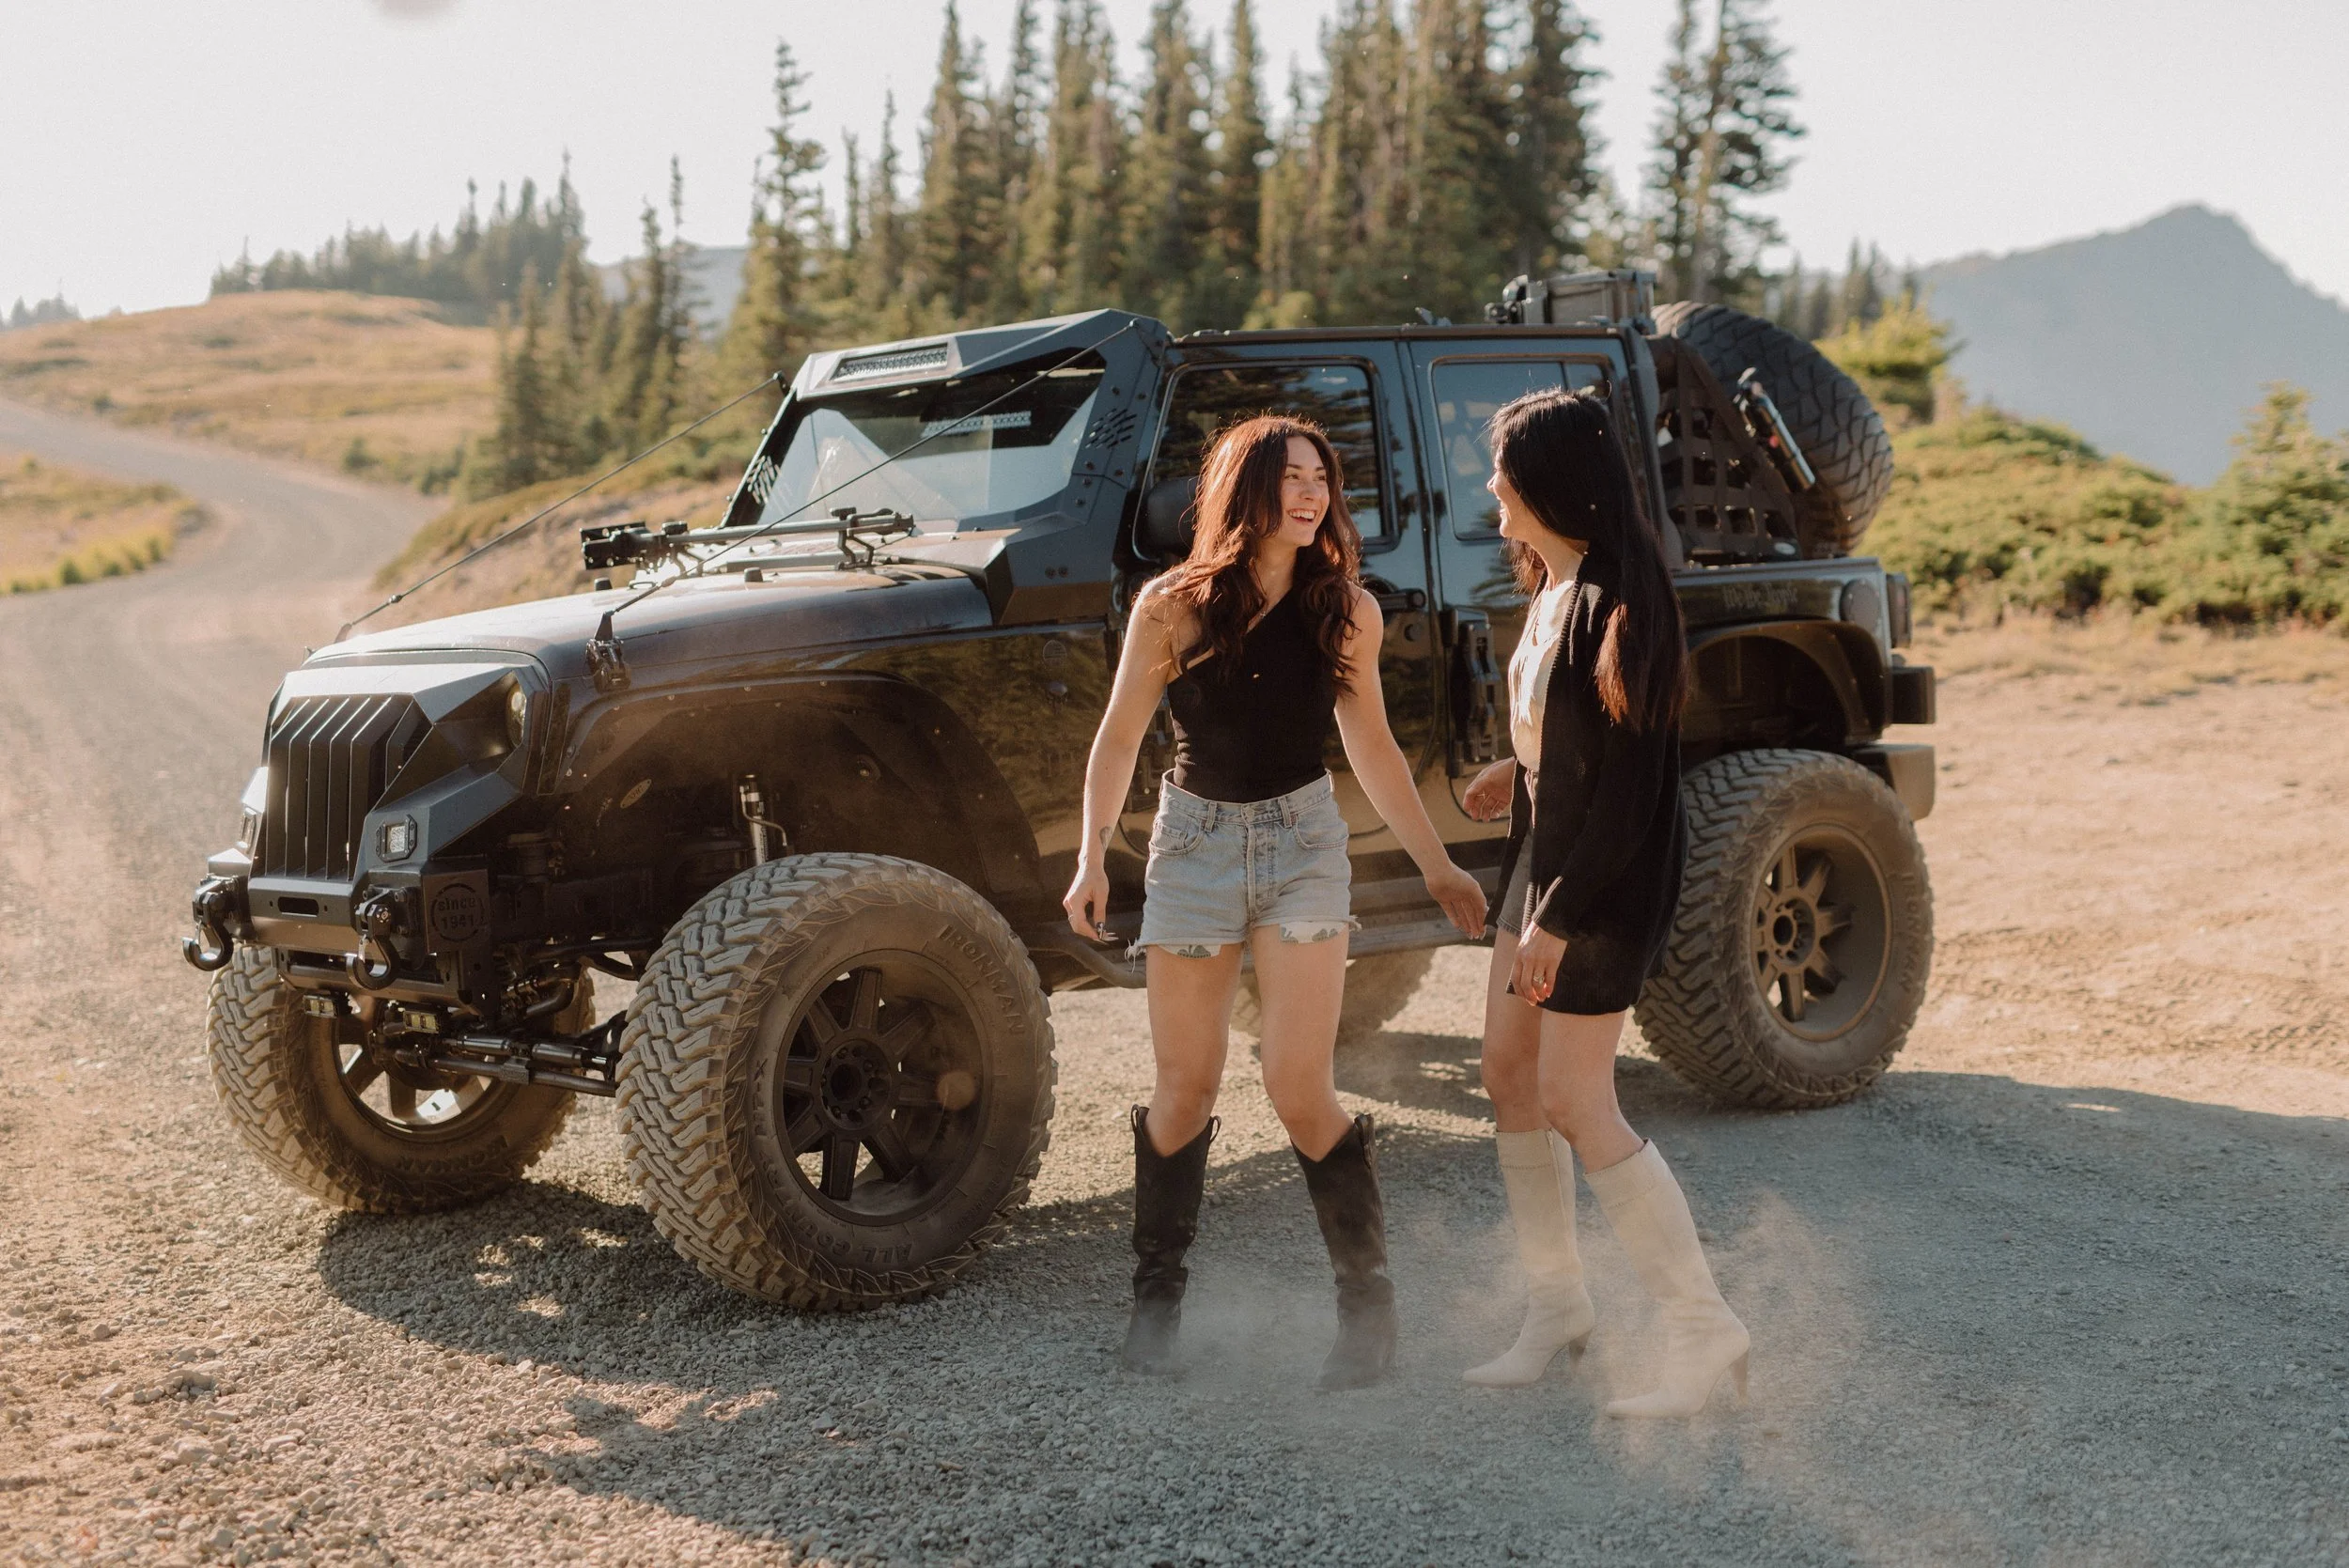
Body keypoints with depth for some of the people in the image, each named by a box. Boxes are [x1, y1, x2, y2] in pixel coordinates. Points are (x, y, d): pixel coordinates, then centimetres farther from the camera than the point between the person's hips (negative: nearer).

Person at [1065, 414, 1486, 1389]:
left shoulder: (1346, 612, -1)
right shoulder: (1172, 607, -7)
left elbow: (1371, 748, 10)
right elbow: (1119, 739, 1)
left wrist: (1436, 867, 12)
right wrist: (1092, 860, -6)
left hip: (1304, 842, 0)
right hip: (1195, 842, 0)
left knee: (1298, 1089, -8)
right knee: (1185, 1089, 6)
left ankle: (1367, 1300, 7)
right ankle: (1157, 1299, 23)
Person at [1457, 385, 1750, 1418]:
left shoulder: (1613, 600, -22)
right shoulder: (1553, 582, 7)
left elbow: (1626, 780, -24)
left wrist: (1558, 916, -22)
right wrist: (1519, 773, 13)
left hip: (1605, 876, -10)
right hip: (1545, 848, 10)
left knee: (1575, 1103, -6)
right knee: (1509, 1073, 13)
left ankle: (1703, 1329, 4)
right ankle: (1556, 1305, 25)